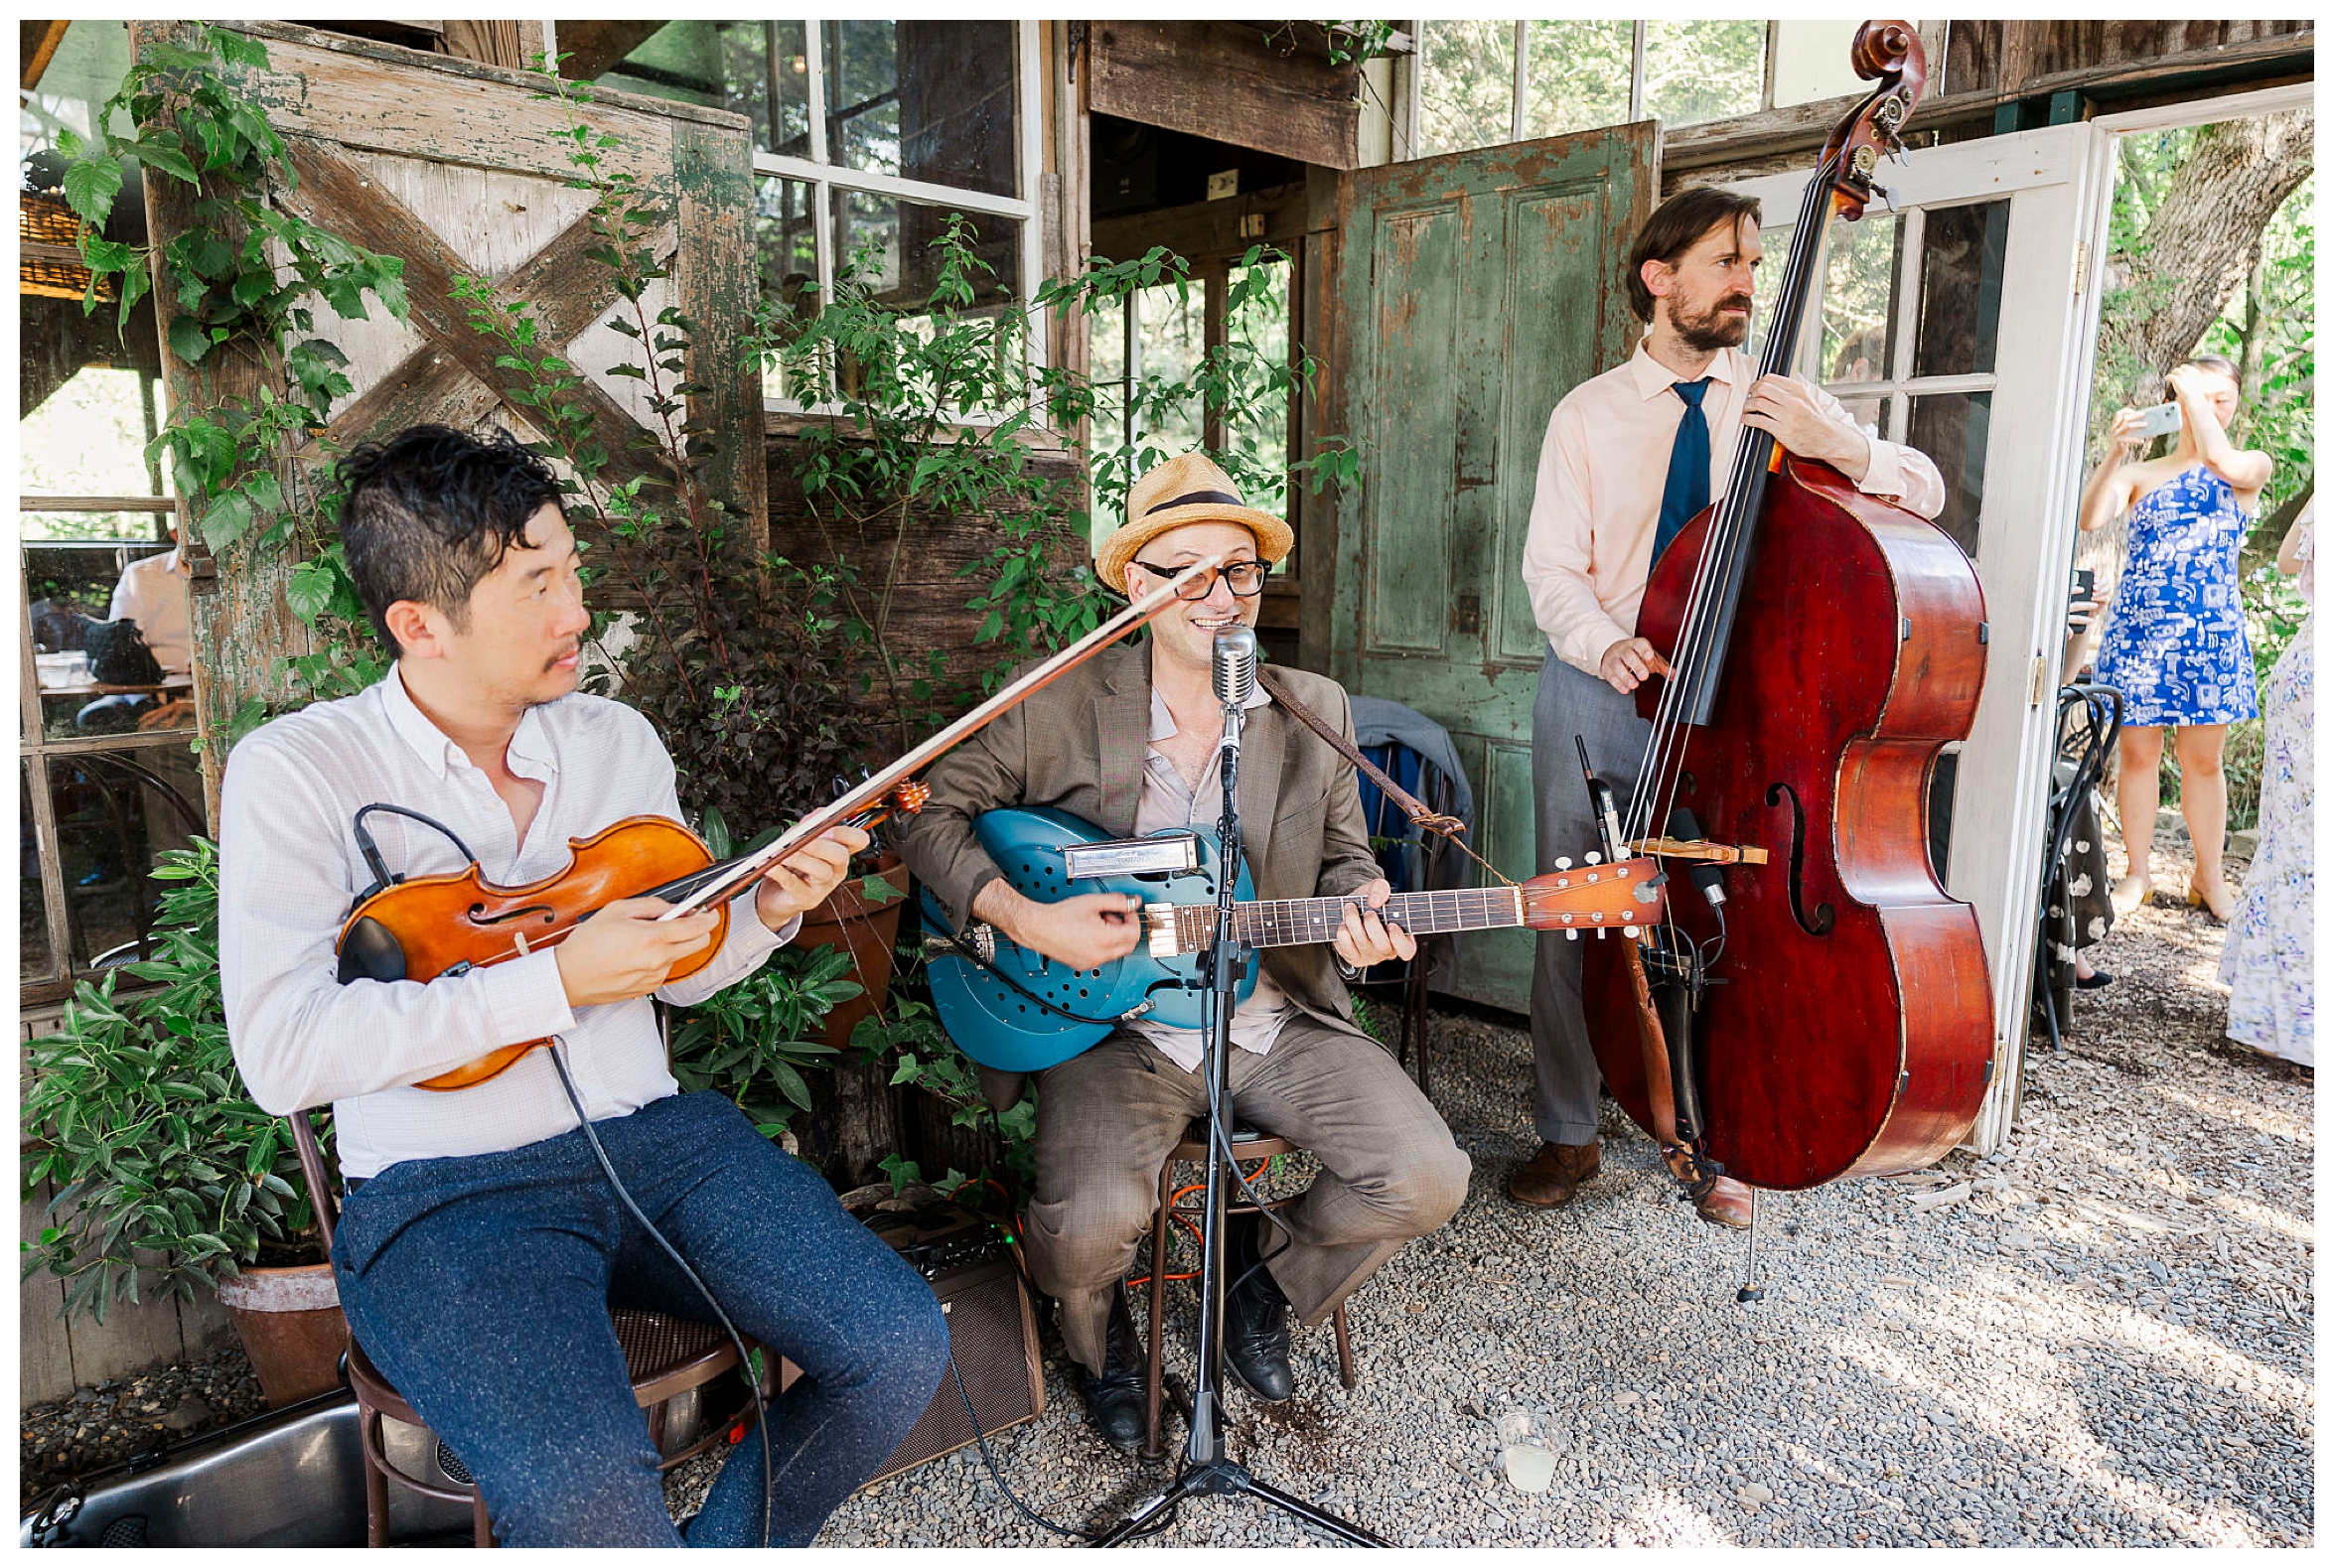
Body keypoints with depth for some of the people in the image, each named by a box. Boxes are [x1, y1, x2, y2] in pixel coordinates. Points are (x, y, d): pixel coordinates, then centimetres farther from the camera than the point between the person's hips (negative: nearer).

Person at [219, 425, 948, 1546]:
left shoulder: (618, 740, 9)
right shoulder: (296, 771, -6)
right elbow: (281, 1052, -17)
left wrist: (766, 910, -5)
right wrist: (554, 981, -21)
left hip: (654, 1135, 5)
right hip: (446, 1190, -4)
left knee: (899, 1348, -11)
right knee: (587, 1485, -30)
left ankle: (722, 1546, 16)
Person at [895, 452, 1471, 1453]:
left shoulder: (1316, 712, 6)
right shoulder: (1060, 709, -4)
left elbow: (1344, 861, 13)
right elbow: (933, 811, -2)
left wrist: (1358, 914, -12)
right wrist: (1026, 920, -16)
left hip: (1277, 1020, 3)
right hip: (1114, 1026, -2)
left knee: (1427, 1181, -15)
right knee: (1087, 1228, -27)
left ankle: (1266, 1276, 20)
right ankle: (1100, 1336, 16)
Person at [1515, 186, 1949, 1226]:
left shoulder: (1778, 403, 5)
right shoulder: (1588, 414, 4)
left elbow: (1926, 493, -2)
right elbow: (1553, 570, -1)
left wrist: (1836, 445, -22)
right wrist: (1606, 644, -22)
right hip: (1600, 689, 0)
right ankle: (1565, 1134, 23)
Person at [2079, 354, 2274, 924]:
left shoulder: (2253, 467, 9)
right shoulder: (2141, 474, 10)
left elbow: (2229, 465, -17)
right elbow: (2091, 519, -8)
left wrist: (2195, 393, -9)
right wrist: (2115, 453, -19)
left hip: (2210, 630, 0)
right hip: (2138, 625, 1)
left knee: (2202, 758, 4)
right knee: (2138, 751, 3)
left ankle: (2209, 877, 19)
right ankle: (2136, 872, 15)